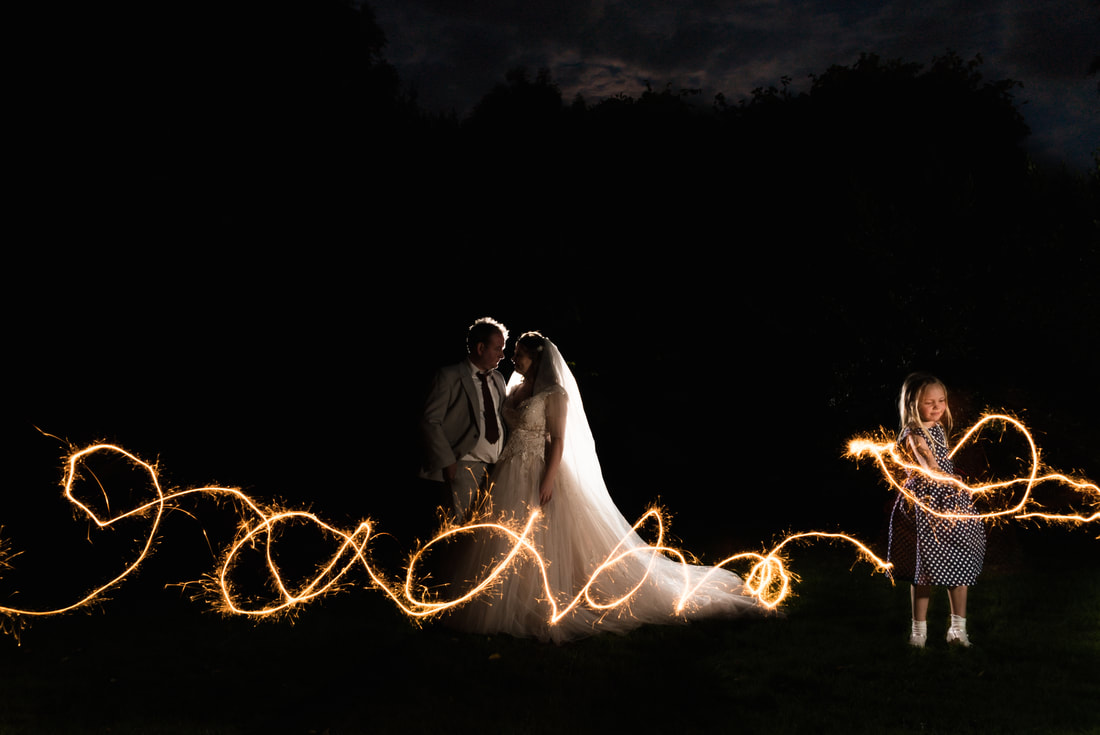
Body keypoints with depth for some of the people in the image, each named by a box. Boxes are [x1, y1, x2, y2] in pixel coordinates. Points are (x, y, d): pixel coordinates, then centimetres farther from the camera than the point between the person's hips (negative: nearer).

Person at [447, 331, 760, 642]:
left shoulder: (553, 394, -10)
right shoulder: (516, 389, 12)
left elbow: (558, 440, -14)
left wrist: (548, 481, -21)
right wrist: (499, 476, 13)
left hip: (540, 474, -8)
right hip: (512, 475, 8)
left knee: (546, 545, -3)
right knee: (507, 545, 7)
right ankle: (514, 608, 14)